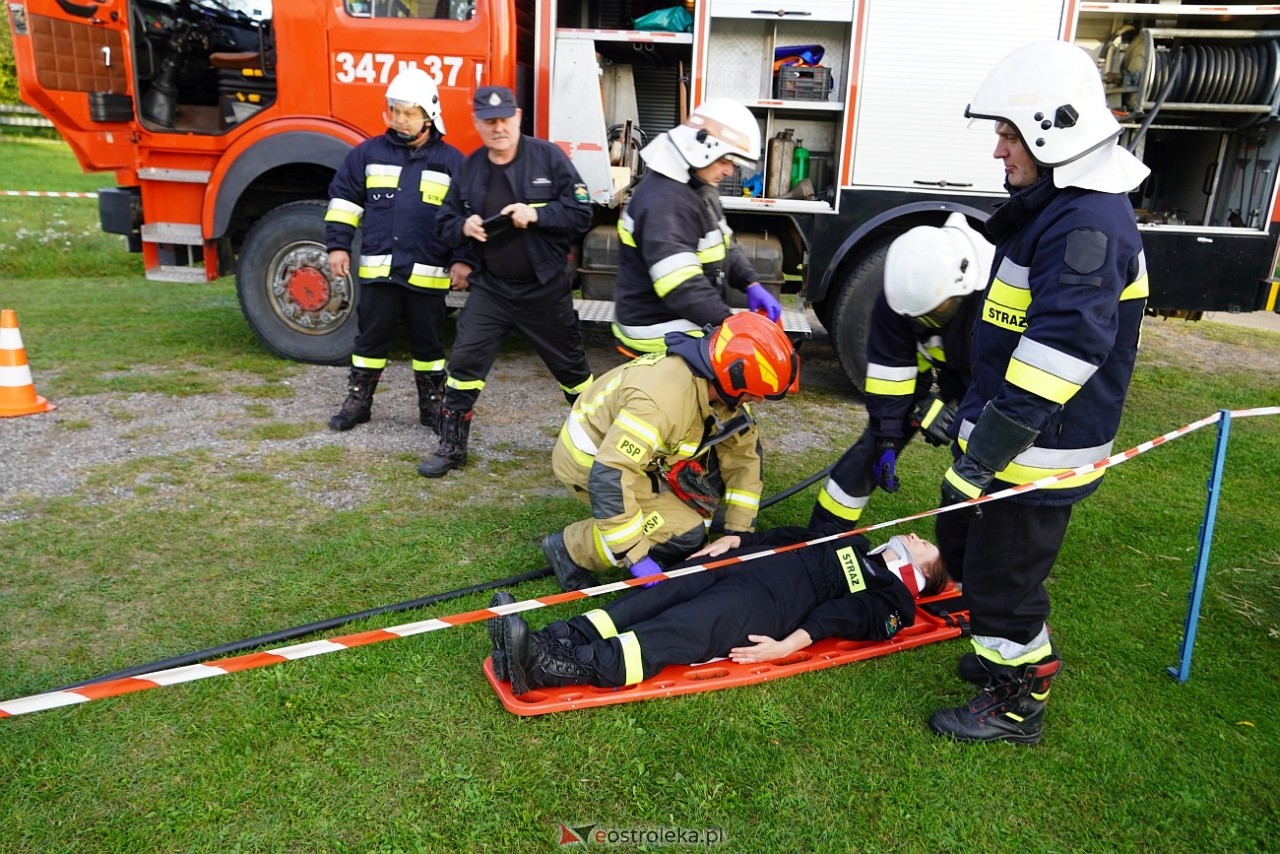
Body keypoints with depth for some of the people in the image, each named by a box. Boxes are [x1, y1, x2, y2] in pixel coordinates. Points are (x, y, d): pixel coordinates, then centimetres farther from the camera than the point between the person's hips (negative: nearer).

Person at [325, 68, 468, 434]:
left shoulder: (451, 161, 2)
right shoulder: (368, 153, 6)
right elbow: (344, 199, 11)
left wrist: (462, 258, -4)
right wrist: (337, 245, 4)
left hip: (428, 274, -1)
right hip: (378, 269, 1)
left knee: (429, 341, 9)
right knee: (371, 335, 9)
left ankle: (432, 404, 22)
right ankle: (358, 400, 22)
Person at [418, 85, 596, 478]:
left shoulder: (548, 157, -7)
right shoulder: (469, 168, 4)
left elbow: (581, 212, -10)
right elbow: (446, 222, 10)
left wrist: (537, 214, -24)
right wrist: (464, 226, -13)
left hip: (545, 289, -2)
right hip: (490, 288, 3)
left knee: (572, 367, 10)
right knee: (463, 364, -2)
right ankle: (451, 447, 13)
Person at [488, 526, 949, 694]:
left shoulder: (893, 601, 13)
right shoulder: (856, 541, 34)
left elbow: (843, 616, -5)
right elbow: (791, 535, 27)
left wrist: (790, 644, -20)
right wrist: (736, 538, 12)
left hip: (768, 600, -7)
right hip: (746, 562, 7)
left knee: (674, 634, -28)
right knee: (655, 598, -17)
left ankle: (553, 668, -45)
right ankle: (546, 643, -31)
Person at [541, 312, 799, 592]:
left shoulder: (722, 386, -12)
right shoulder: (662, 399, -38)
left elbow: (743, 455, -2)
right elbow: (608, 477, -39)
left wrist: (739, 531, -2)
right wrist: (634, 555, -34)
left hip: (637, 451, 8)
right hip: (589, 461, -8)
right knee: (684, 535, -17)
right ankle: (569, 547, -6)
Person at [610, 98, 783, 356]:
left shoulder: (699, 188, 10)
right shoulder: (663, 203, -24)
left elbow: (723, 248, 18)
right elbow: (682, 288, -32)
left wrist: (751, 284, 1)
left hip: (684, 324, 10)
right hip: (663, 333, -10)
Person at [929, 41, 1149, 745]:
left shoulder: (1091, 226, -22)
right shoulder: (1052, 208, 12)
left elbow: (1059, 352, -29)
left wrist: (988, 453, -27)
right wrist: (970, 416, 24)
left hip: (1038, 450, -10)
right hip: (1000, 430, 10)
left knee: (1003, 577, 4)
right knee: (961, 542, 23)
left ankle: (1016, 707, 25)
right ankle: (1007, 656, 44)